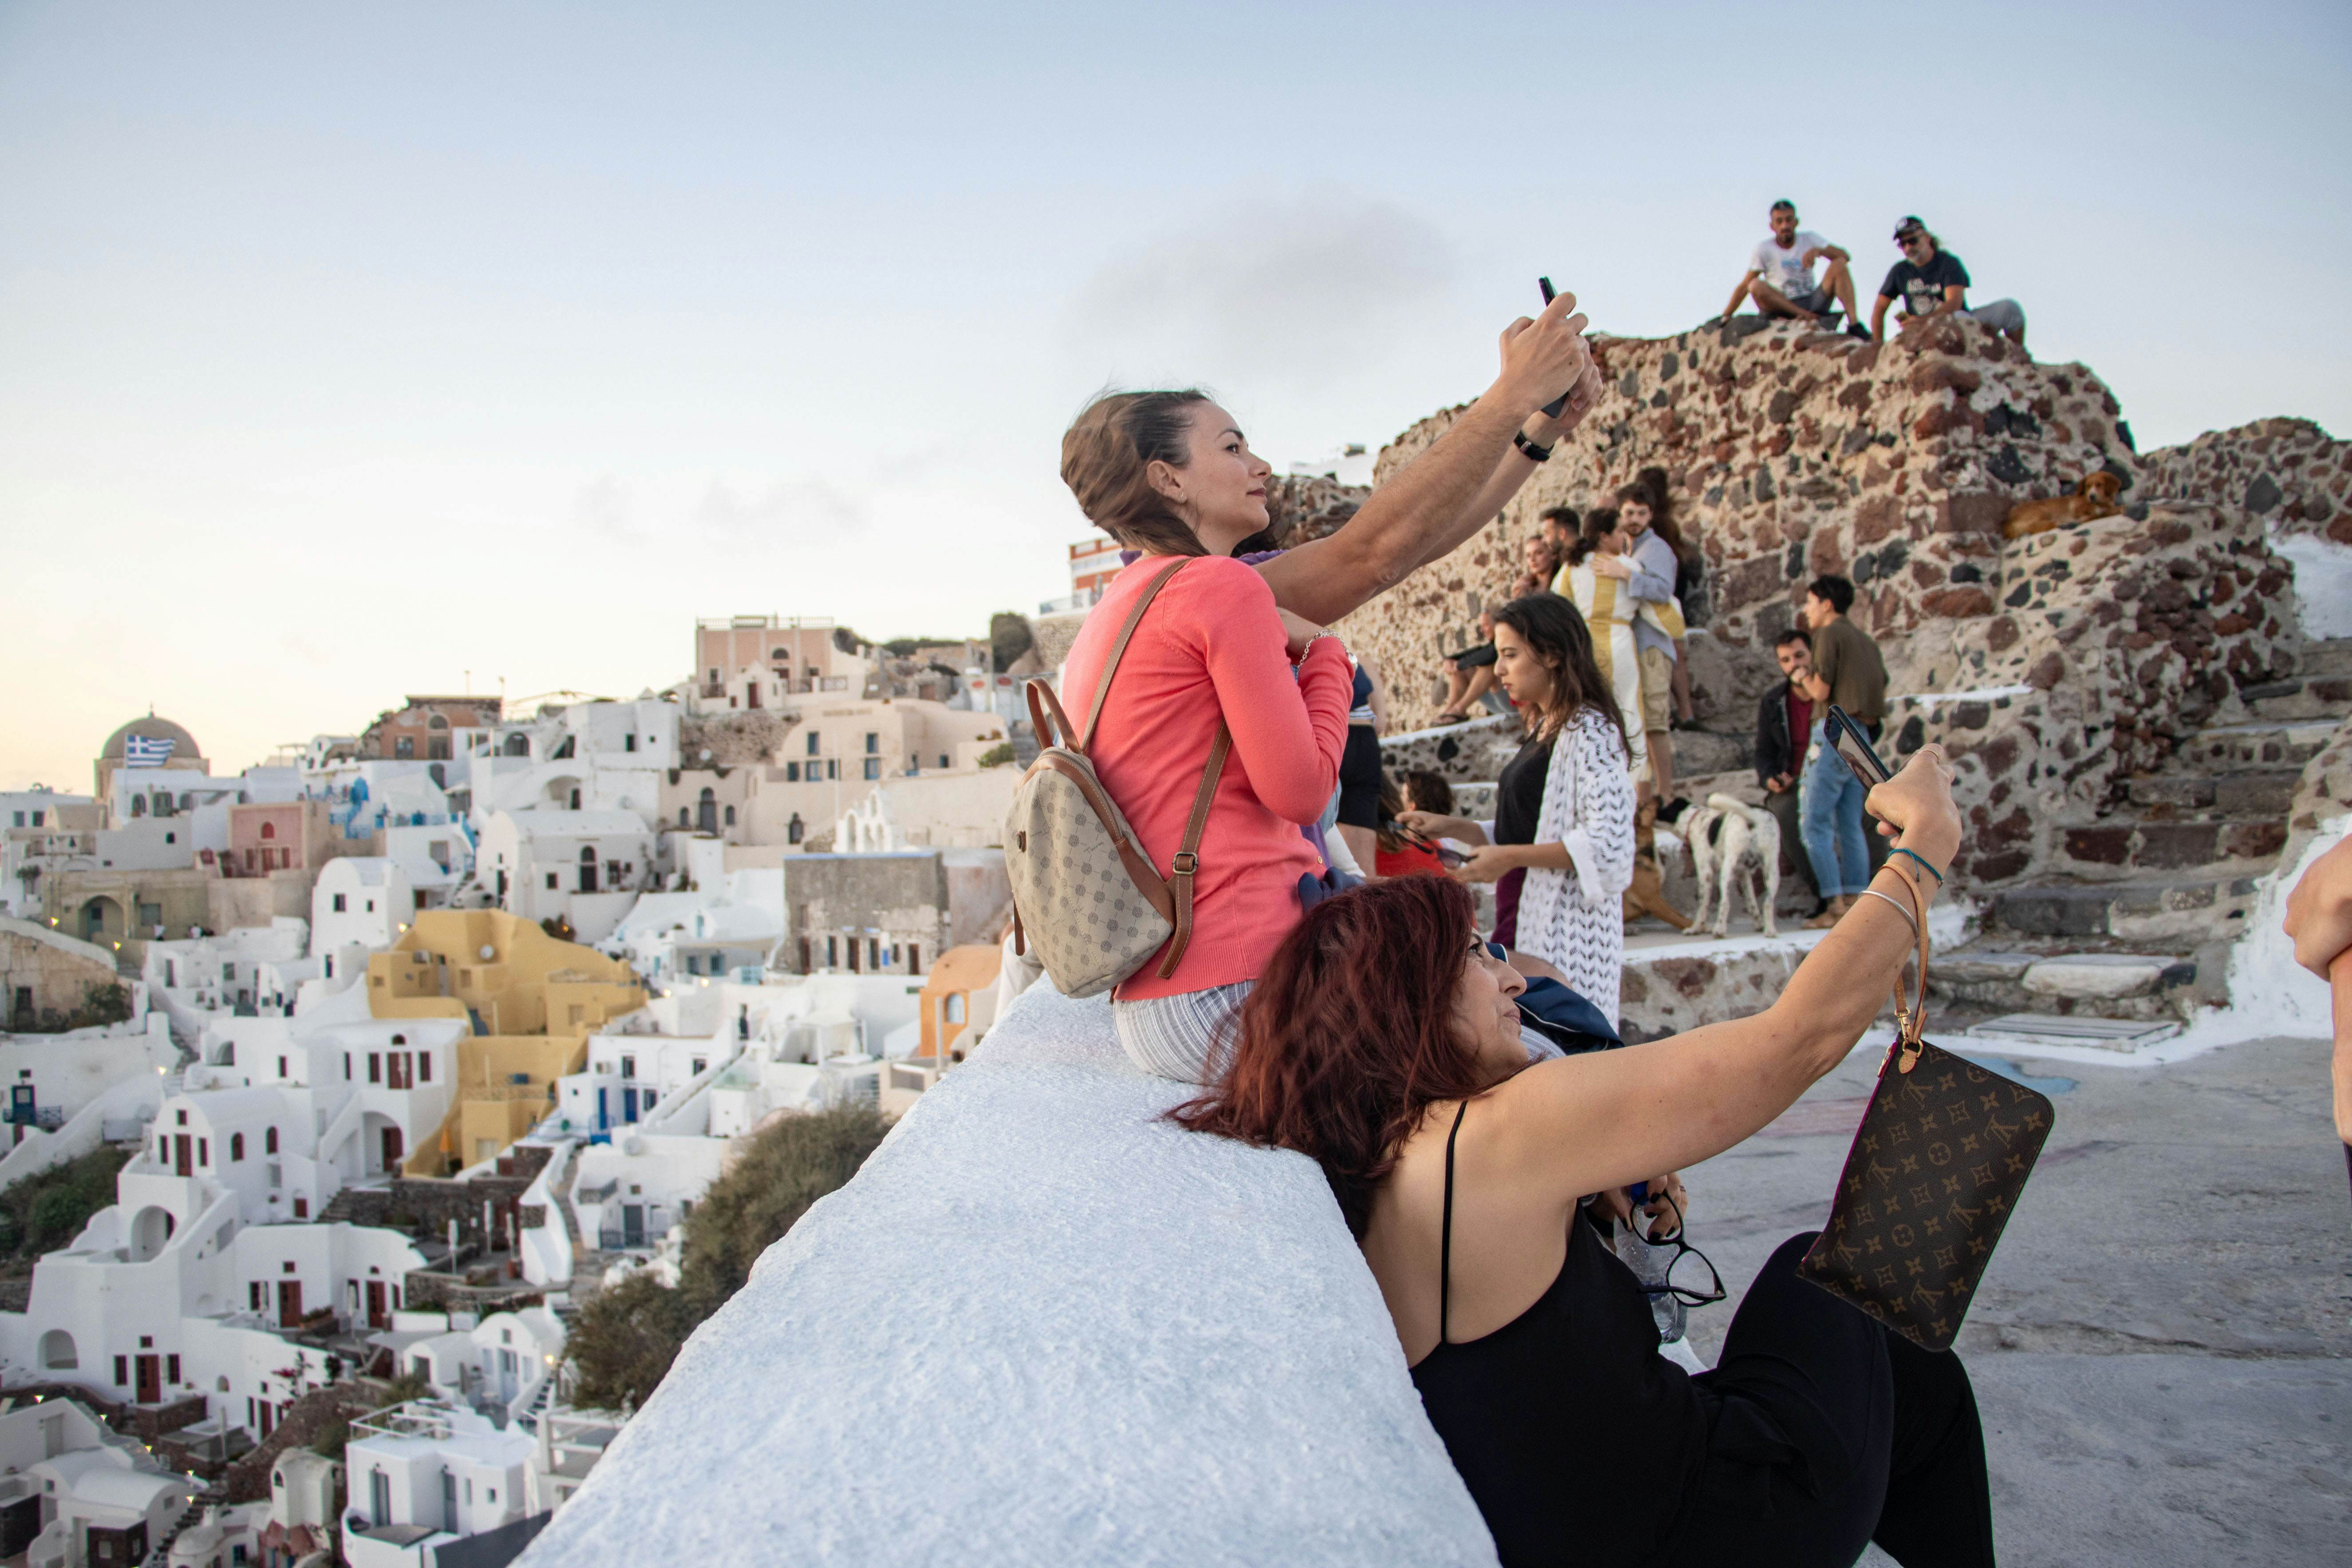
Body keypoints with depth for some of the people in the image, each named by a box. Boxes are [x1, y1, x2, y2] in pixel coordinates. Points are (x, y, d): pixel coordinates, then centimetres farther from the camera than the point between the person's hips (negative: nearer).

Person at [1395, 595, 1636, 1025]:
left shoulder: (1589, 730, -11)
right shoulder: (1545, 730, 17)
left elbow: (1609, 845, -19)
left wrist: (1511, 857, -16)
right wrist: (1450, 827, 12)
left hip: (1563, 927, -9)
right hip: (1525, 920, 9)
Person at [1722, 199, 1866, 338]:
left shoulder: (1809, 239, 5)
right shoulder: (1763, 249, -1)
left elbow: (1845, 256, -5)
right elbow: (1744, 286, -1)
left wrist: (1819, 251, -24)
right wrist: (1726, 318, -9)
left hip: (1813, 302, 2)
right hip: (1781, 308, -2)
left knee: (1839, 265, -17)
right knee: (1756, 286, -30)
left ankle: (1853, 322, -28)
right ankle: (1806, 317, -36)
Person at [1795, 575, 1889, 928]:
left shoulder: (1829, 634, -6)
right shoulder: (1865, 639, 19)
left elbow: (1821, 691, -11)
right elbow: (1882, 693, 17)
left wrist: (1802, 677, 7)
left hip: (1835, 732, -8)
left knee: (1816, 822, -7)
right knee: (1850, 824, 9)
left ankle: (1835, 905, -13)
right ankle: (1857, 901, 5)